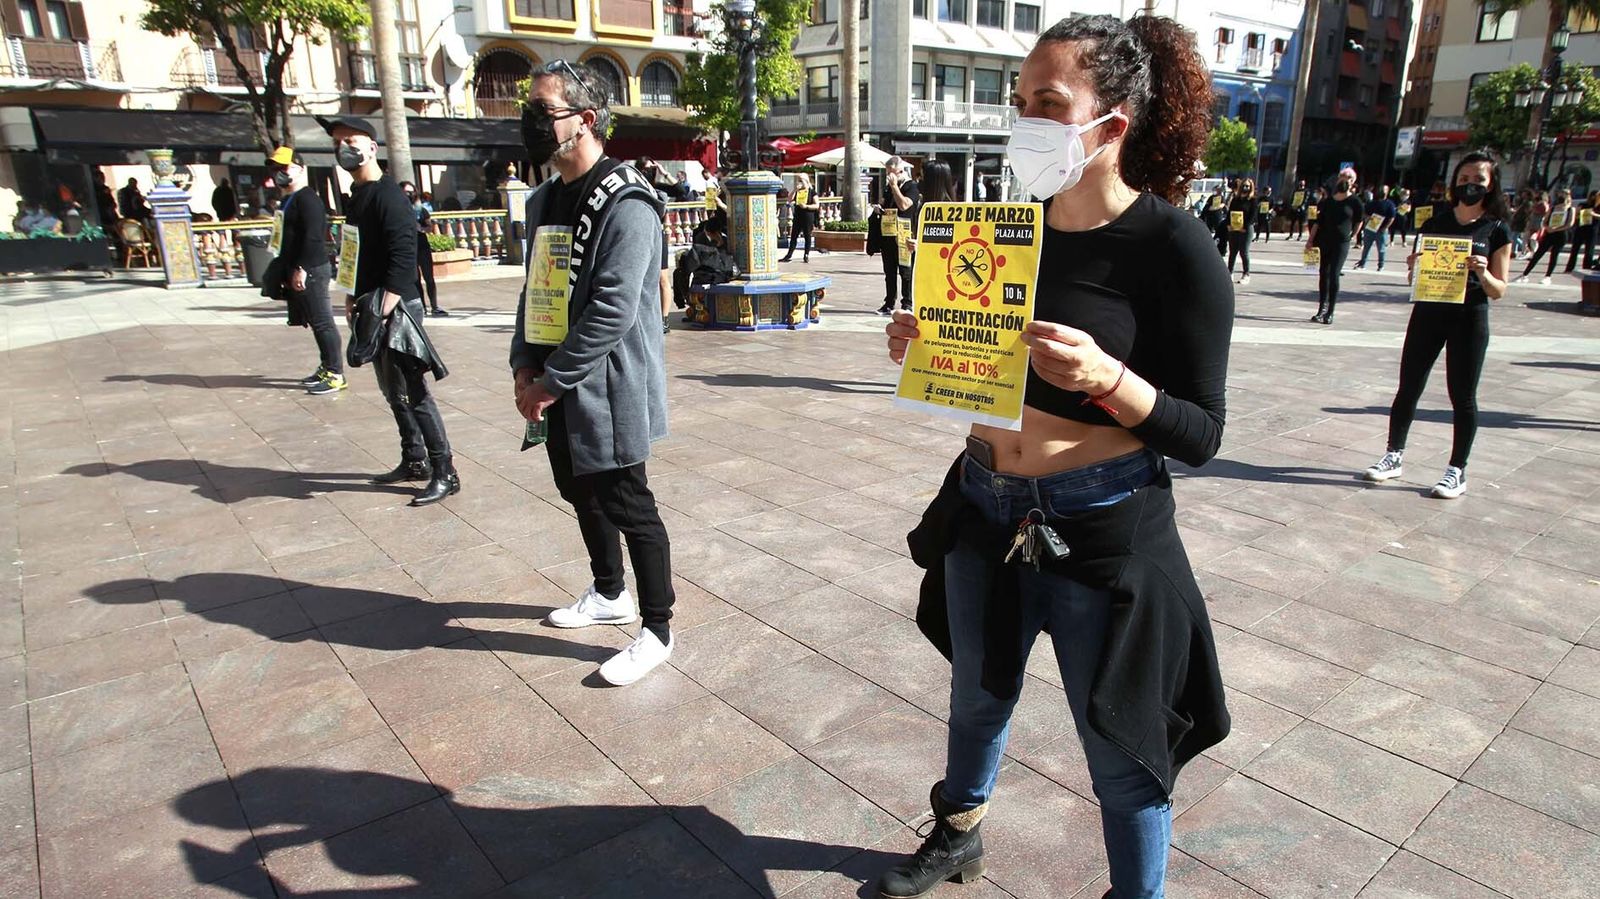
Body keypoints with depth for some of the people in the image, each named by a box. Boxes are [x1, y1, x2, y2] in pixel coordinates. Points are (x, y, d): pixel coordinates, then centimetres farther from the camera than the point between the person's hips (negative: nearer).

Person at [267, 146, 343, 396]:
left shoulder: (307, 199, -12)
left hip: (311, 271, -10)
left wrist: (302, 268, -23)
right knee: (317, 323, 14)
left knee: (323, 323, -7)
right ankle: (325, 368, 22)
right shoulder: (291, 200, 19)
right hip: (299, 271, 10)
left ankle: (336, 375, -4)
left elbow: (313, 236, -21)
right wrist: (285, 268, 22)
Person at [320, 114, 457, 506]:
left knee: (412, 392, -8)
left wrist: (382, 311, -25)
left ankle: (445, 473, -2)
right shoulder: (355, 197, 15)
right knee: (393, 390, 15)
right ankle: (414, 461, 26)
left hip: (396, 308, -9)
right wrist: (353, 300, 17)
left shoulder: (388, 195, -13)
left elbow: (403, 258, -21)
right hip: (372, 308, 9)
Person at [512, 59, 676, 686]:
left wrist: (550, 381, -17)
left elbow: (612, 312, -23)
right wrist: (526, 366, 3)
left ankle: (656, 629, 16)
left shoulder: (625, 203, -17)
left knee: (628, 507, 0)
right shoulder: (545, 199, 12)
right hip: (558, 387, 9)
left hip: (608, 390, -9)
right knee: (582, 494, 20)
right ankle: (609, 594, 42)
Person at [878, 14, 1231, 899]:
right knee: (978, 696, 25)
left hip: (1102, 526, -5)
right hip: (985, 510, 6)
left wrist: (1107, 379, -31)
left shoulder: (1174, 246, -15)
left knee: (1120, 750, 11)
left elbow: (1200, 432, -14)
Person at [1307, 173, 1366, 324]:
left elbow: (1359, 221, 6)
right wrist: (1310, 240, 3)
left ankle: (1330, 313, -7)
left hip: (1341, 243, -4)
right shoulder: (1328, 201, 8)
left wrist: (1351, 235, 6)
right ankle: (1322, 308, 20)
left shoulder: (1354, 202, -2)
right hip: (1323, 242, 4)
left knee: (1333, 275, -10)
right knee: (1323, 274, 9)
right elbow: (1318, 221, 8)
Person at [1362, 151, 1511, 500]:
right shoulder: (1435, 223, 6)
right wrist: (1413, 268, -13)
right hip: (1428, 314, 2)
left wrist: (1482, 273, -22)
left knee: (1462, 396, 4)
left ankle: (1457, 471, 13)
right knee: (1408, 388, 6)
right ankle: (1394, 456, 18)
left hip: (1469, 318, -2)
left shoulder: (1497, 231, -1)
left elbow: (1498, 290, -2)